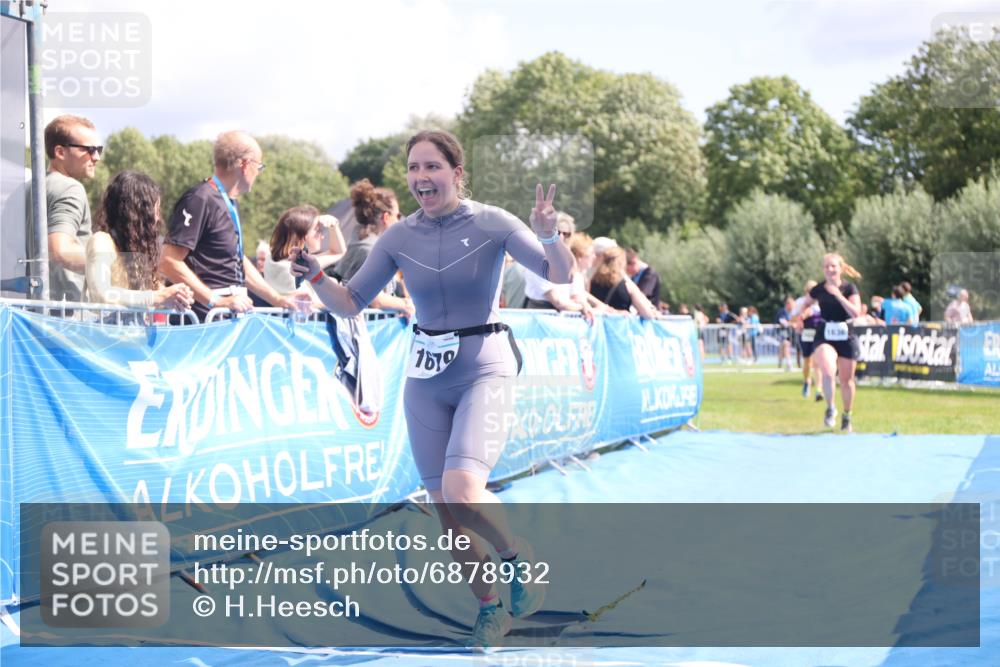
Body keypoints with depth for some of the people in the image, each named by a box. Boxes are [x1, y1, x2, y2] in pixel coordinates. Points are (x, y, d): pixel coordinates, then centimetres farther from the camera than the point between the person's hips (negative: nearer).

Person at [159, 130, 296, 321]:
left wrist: (278, 300, 18)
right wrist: (216, 302, -22)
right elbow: (169, 263, -19)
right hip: (206, 319, -9)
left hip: (232, 316, 9)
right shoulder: (201, 200, -13)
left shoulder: (231, 203, 17)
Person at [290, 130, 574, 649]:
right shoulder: (398, 238, 0)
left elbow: (561, 276, -12)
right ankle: (490, 609, 25)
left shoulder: (491, 223, -9)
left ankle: (518, 556, 5)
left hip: (485, 374, -4)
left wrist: (548, 236, -32)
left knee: (461, 491, -24)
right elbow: (349, 303, 5)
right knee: (446, 510, 6)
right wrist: (316, 277, -14)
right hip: (426, 382, 4)